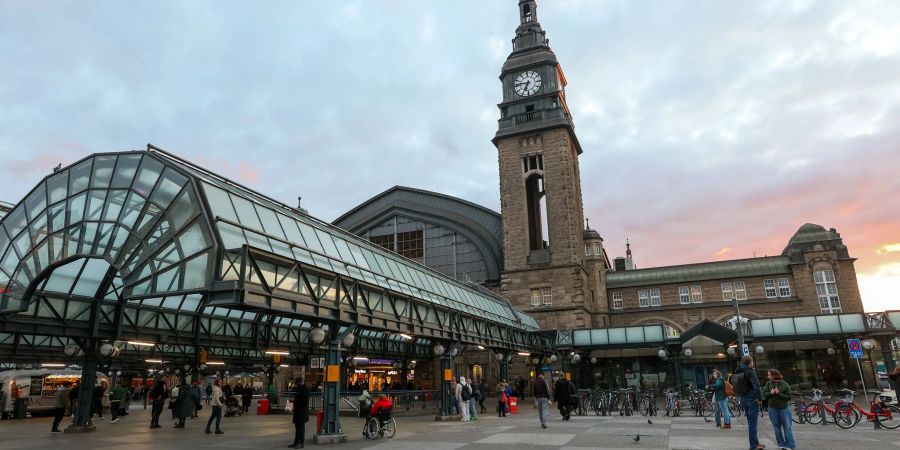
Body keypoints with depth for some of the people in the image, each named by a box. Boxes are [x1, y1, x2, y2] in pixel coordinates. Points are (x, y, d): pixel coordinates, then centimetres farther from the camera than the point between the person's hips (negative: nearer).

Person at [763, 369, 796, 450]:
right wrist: (771, 393, -16)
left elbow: (789, 397, -9)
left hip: (783, 408, -3)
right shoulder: (768, 383, 2)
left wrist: (779, 394, -20)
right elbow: (764, 393, 2)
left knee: (787, 427, 0)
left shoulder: (785, 385, -7)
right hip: (772, 409, 3)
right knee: (777, 427, 9)